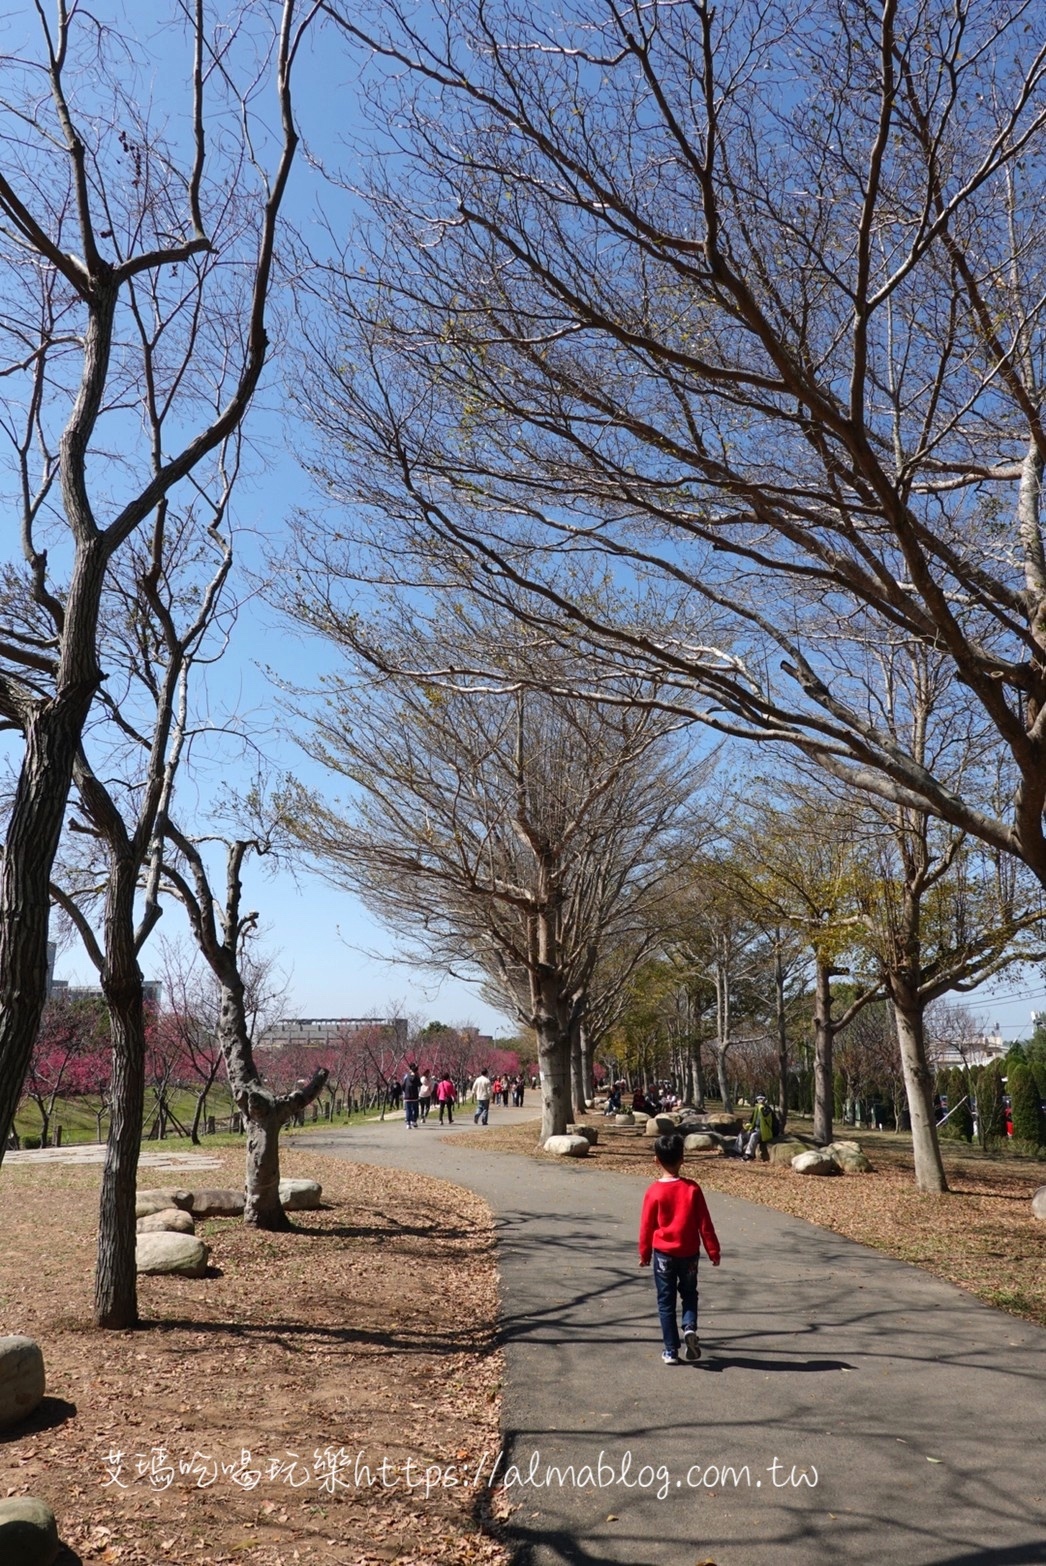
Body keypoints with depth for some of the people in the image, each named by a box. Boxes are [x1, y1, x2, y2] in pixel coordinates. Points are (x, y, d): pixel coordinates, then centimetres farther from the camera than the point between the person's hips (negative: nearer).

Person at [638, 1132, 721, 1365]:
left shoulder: (654, 1192, -11)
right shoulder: (692, 1189, -8)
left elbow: (647, 1226, -3)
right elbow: (705, 1224, -4)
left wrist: (644, 1254, 11)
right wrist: (713, 1251, 6)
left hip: (663, 1254, -1)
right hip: (689, 1253, 1)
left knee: (666, 1302, 9)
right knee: (689, 1295, 19)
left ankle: (671, 1351, 9)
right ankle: (690, 1327, -8)